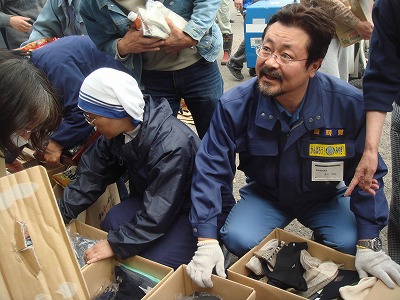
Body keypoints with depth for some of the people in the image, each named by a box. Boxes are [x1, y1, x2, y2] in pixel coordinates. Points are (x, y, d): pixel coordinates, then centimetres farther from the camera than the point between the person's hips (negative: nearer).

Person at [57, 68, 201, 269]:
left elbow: (158, 214, -31)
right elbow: (91, 177, -1)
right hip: (150, 200, 7)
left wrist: (115, 244, -25)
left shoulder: (171, 146, -35)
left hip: (189, 210, -7)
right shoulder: (117, 131, -9)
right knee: (110, 224, -14)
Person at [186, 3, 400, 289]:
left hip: (324, 197, 1)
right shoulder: (235, 105, -25)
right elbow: (211, 169, -19)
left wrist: (369, 244, -14)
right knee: (238, 240, -25)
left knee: (349, 244, -23)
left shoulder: (350, 104, -26)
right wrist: (207, 242, -25)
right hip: (264, 194, 0)